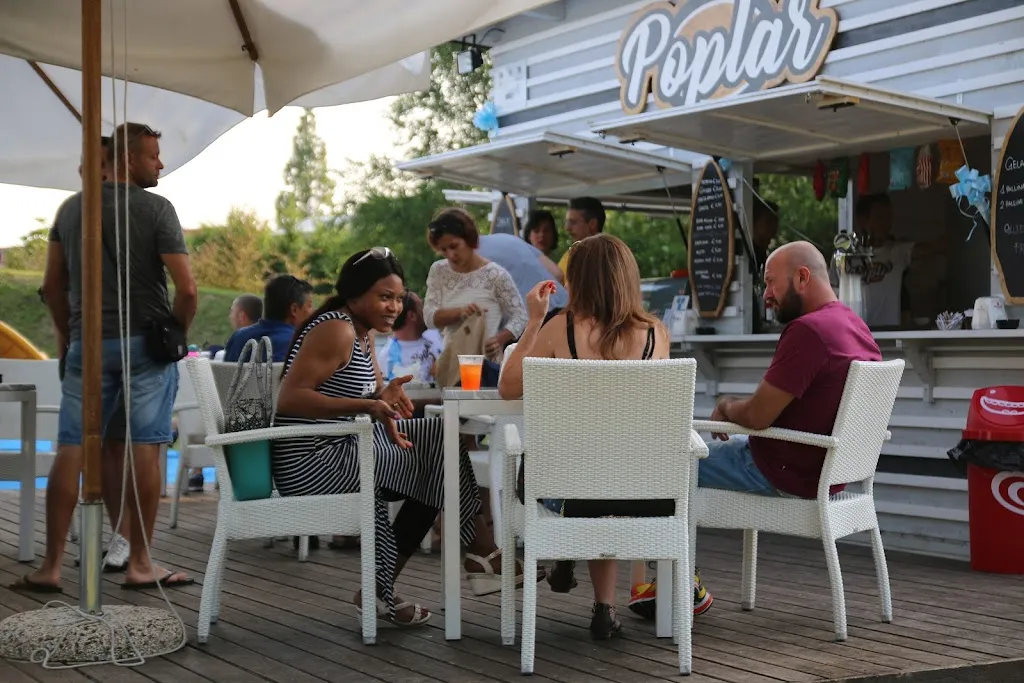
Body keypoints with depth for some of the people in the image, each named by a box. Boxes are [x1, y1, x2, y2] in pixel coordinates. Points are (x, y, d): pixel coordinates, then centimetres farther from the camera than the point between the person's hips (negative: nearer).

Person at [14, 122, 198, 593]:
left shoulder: (70, 208, 8)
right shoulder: (155, 209, -7)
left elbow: (52, 285, 12)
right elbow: (187, 289, -13)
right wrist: (176, 333, 3)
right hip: (145, 342, -4)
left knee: (72, 450, 5)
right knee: (144, 449, 0)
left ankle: (51, 566, 6)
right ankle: (139, 563, 4)